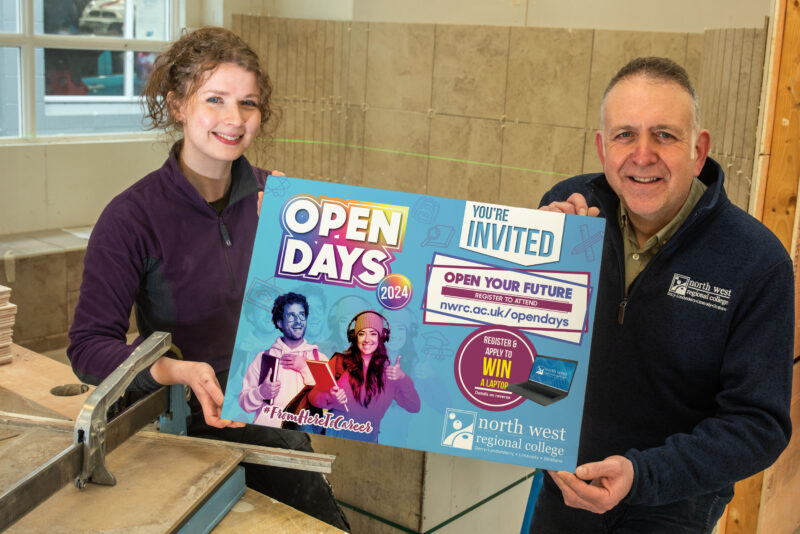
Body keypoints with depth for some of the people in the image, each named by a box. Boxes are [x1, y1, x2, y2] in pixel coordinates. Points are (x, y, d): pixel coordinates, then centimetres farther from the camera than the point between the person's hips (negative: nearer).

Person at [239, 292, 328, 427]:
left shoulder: (320, 358, 13)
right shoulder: (263, 357, 12)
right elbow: (244, 402, 9)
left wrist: (305, 369, -5)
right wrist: (261, 392, -11)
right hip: (267, 428, 1)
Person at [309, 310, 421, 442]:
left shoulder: (389, 371, 8)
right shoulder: (339, 362, 3)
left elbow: (414, 407, 6)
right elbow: (313, 397, 2)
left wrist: (402, 378, -8)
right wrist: (331, 397, -20)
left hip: (368, 441, 2)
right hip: (335, 436, -2)